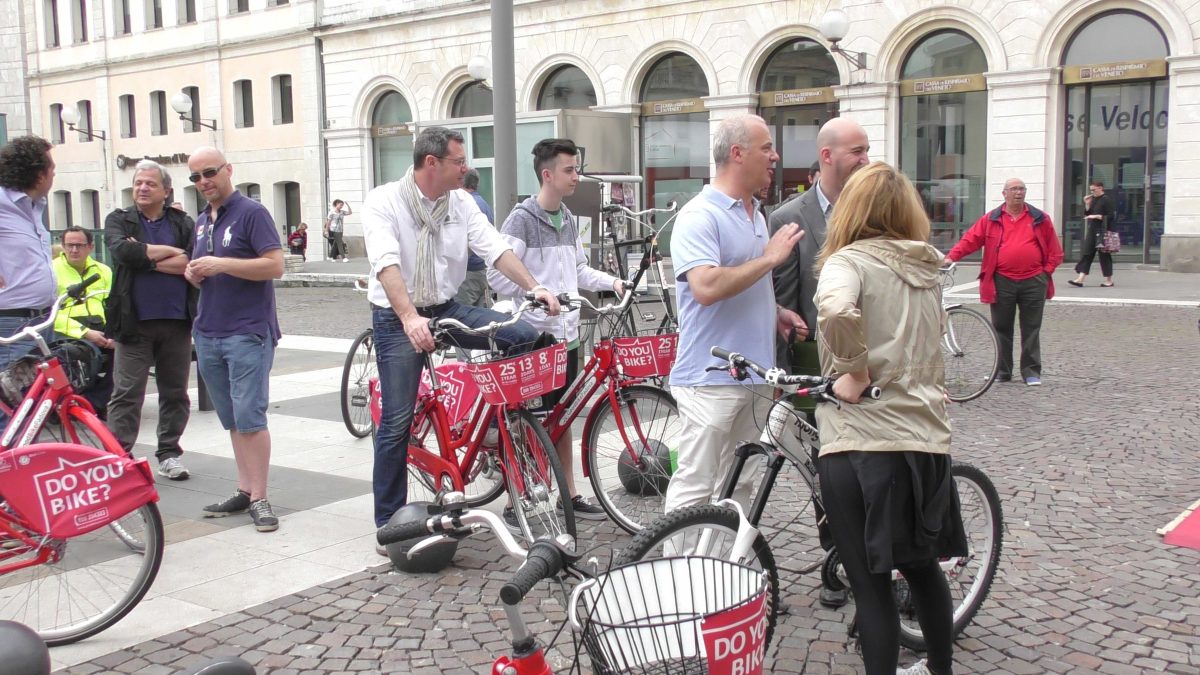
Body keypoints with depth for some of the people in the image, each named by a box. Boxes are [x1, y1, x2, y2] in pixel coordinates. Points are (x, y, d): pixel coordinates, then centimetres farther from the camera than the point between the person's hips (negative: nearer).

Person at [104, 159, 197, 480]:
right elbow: (123, 251, -15)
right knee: (126, 393, -2)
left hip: (177, 321, 2)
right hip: (134, 322, -2)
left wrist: (145, 258, -11)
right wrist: (170, 252, -8)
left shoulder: (184, 223, 8)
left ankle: (169, 453, 21)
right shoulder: (119, 220, 7)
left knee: (175, 393, 9)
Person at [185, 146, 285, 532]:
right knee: (232, 421, 11)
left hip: (248, 332, -7)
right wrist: (194, 275, 3)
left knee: (250, 418, -8)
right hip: (208, 332, 7)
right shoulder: (200, 222, 17)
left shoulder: (251, 212, -6)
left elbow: (275, 266, -15)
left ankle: (259, 497, -1)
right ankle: (244, 490, 18)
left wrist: (222, 264, -20)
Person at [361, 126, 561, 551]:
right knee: (397, 422, -5)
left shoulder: (461, 202, 4)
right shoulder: (383, 202, -13)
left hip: (447, 309, 5)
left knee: (524, 336, -15)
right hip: (397, 319, -5)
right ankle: (388, 523, 9)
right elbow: (387, 265, -26)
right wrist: (410, 318, -41)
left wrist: (533, 287, -18)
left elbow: (495, 248, -3)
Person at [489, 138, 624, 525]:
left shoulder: (569, 221, 13)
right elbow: (497, 275, -17)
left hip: (566, 333, 7)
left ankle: (570, 495, 24)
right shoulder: (522, 219, -11)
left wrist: (611, 282, 7)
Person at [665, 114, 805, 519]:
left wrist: (776, 313, 9)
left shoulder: (756, 215, 18)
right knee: (694, 489, -5)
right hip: (711, 378, -9)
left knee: (739, 486, 15)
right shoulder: (699, 216, -12)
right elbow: (707, 287, -27)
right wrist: (770, 258, -16)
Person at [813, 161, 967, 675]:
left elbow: (836, 309, -30)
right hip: (928, 436, 7)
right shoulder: (926, 268, 13)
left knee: (870, 584, 2)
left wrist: (854, 370, -17)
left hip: (861, 443, -7)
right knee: (922, 565, 24)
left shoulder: (849, 261, -8)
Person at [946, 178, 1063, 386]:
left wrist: (1047, 271, 1)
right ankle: (1002, 372, 15)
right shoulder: (991, 219, 5)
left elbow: (1054, 250, 10)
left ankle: (1031, 371, 11)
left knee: (1031, 329, 4)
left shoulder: (1040, 219, 7)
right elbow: (970, 240, 0)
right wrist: (951, 257, -12)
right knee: (1001, 329, 6)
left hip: (1033, 282, 0)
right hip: (1002, 282, 0)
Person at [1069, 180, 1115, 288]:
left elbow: (1111, 216, -16)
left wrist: (1097, 216, -19)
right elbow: (1087, 214, 17)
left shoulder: (1107, 200, -10)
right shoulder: (1093, 200, 14)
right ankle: (1080, 279, -1)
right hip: (1092, 231, 8)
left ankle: (1109, 280, 10)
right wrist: (1087, 204, 4)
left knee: (1104, 255, 0)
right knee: (1087, 254, 2)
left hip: (1102, 232, -8)